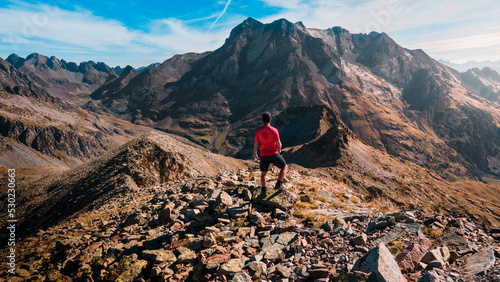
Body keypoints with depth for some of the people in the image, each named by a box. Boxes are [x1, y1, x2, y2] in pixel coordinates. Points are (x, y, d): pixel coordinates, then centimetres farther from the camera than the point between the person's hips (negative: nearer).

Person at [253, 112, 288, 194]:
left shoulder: (259, 130, -6)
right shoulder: (274, 130, -15)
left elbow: (256, 143, 0)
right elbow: (278, 143, -11)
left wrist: (255, 154, 13)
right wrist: (279, 150, 11)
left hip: (264, 155, 3)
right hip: (274, 154, -3)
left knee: (263, 173, 15)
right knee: (284, 167, 17)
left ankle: (264, 190, 16)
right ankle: (278, 184, 9)